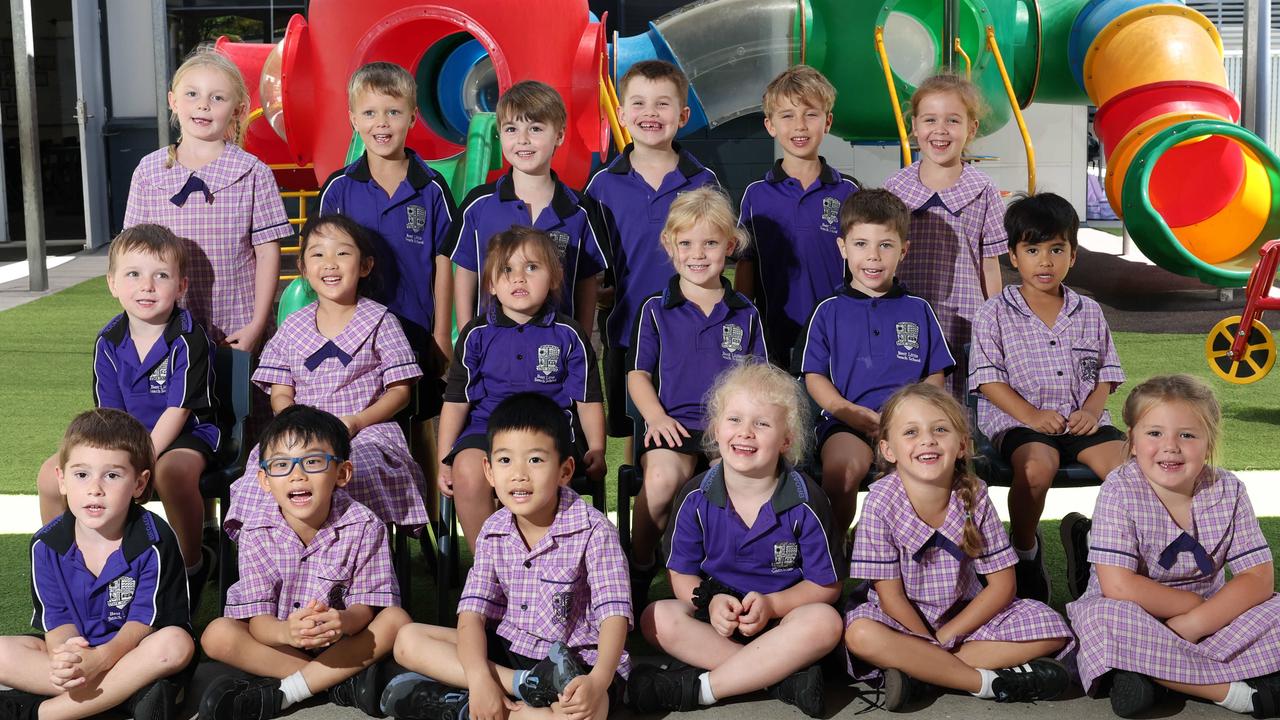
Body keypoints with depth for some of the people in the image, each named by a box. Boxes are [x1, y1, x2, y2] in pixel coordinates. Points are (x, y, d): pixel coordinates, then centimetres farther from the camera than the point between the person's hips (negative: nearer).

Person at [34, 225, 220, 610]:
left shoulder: (188, 340, -18)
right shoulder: (109, 342, -2)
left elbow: (176, 412, -19)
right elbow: (110, 414, 0)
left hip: (184, 435, -6)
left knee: (173, 474, -40)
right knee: (52, 476, -11)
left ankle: (192, 566, -15)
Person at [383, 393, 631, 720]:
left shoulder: (593, 530, -14)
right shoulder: (493, 532, 0)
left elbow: (614, 614, -20)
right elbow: (472, 613, -7)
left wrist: (599, 681, -40)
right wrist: (480, 678, -27)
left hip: (579, 660, -6)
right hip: (510, 649, 6)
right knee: (408, 640, -9)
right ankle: (526, 684, -23)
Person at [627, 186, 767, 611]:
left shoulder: (745, 315, 17)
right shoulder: (656, 310, 12)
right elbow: (638, 374, 10)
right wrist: (656, 416, -8)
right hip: (675, 425, -1)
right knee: (662, 476, -34)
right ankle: (639, 569, -11)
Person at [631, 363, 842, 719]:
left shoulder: (805, 502, -10)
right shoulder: (696, 497, -5)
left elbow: (826, 586, -6)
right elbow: (681, 573, 2)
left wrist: (771, 605, -23)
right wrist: (710, 602, -21)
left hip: (784, 613, -2)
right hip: (717, 612, 2)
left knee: (825, 622, -34)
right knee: (656, 617, -26)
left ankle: (698, 686, -30)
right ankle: (786, 677, -30)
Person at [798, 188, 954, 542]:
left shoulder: (918, 311, 18)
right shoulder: (828, 311, 13)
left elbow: (936, 375, 16)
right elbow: (814, 376, 9)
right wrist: (848, 411, -9)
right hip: (846, 421, -1)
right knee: (842, 468, -35)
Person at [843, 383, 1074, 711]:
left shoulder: (974, 497, -13)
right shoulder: (881, 502, -19)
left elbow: (1001, 584, -8)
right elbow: (890, 595, -15)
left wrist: (942, 640, -13)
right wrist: (933, 644, -17)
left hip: (963, 615, 3)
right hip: (901, 620, -3)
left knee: (1049, 626, -16)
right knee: (860, 634, -35)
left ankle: (916, 670, -22)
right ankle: (989, 682, -24)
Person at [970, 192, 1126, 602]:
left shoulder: (1088, 313, 14)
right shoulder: (997, 314, 2)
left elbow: (1106, 370, 15)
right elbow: (987, 378, -4)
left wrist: (1093, 408, -6)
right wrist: (1031, 415, -16)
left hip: (1081, 419, 4)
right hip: (1017, 419, -4)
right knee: (1038, 466, -35)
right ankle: (1024, 552, -10)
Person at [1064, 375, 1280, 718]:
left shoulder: (1228, 491, -6)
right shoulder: (1120, 490, -16)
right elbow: (1118, 586, -23)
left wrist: (1196, 623, -23)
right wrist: (1194, 603, -16)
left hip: (1207, 614, 3)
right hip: (1137, 618, -3)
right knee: (1104, 618, -35)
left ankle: (1151, 674, -22)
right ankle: (1236, 691, -26)